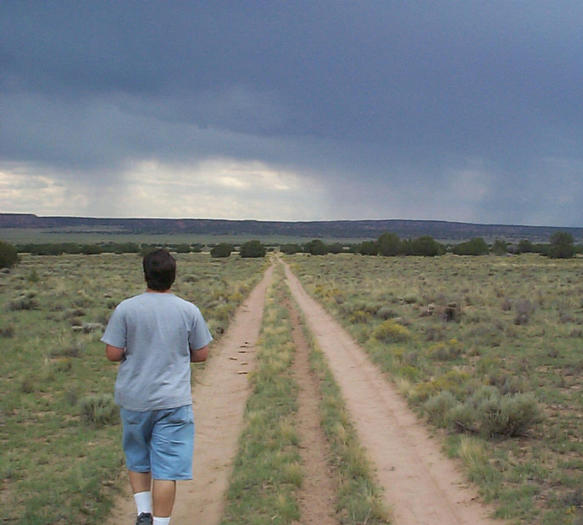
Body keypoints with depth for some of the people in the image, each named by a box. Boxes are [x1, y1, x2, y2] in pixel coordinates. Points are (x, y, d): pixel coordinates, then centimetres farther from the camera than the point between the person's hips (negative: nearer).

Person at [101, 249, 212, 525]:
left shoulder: (126, 309, -7)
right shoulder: (189, 311, -5)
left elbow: (112, 353, -7)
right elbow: (201, 354, 2)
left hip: (133, 398, 1)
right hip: (173, 401, -1)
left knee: (137, 459, 22)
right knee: (166, 469, 3)